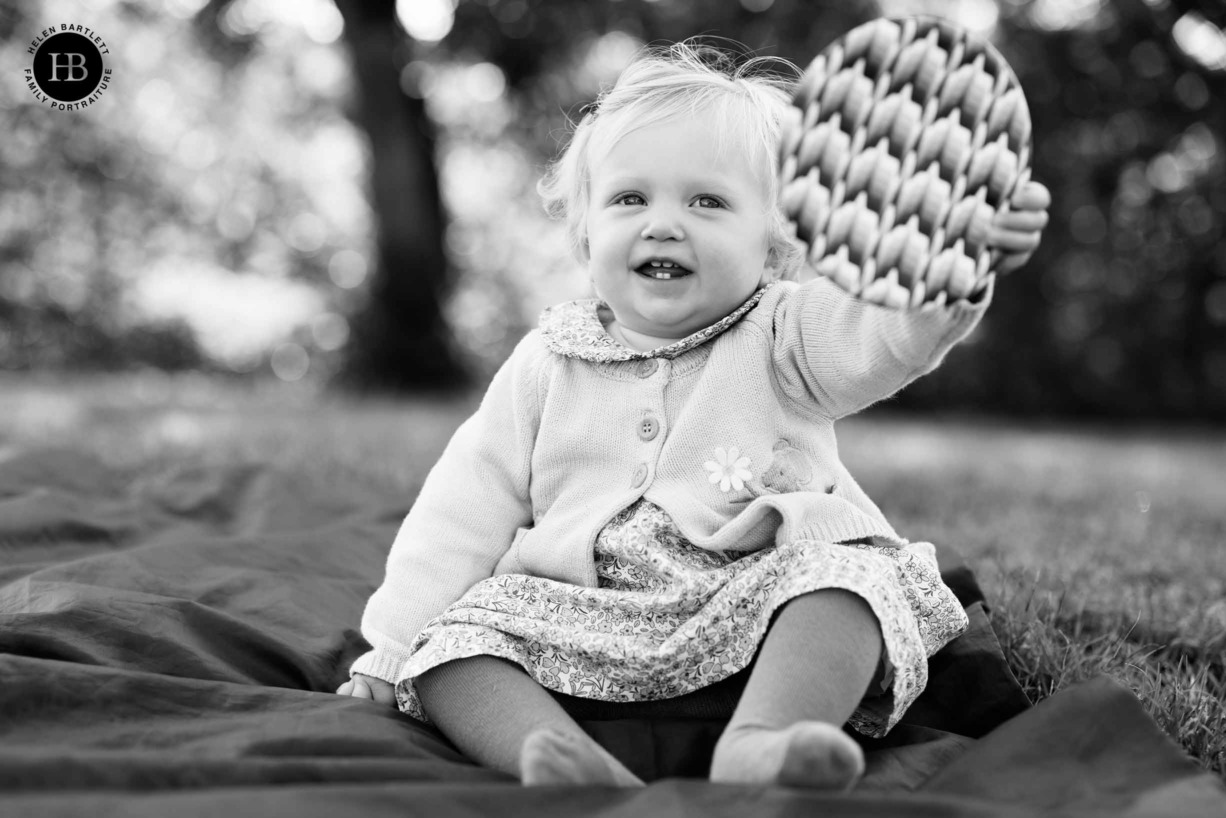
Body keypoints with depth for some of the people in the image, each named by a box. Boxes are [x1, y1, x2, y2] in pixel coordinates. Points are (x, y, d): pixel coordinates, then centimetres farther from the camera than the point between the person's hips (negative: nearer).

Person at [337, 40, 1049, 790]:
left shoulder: (782, 334, 2)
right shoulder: (548, 364, 9)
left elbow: (884, 332, -20)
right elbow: (468, 507, 10)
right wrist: (391, 648, 5)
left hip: (762, 601, -1)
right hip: (583, 623, 2)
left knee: (847, 574, -28)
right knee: (454, 636, -18)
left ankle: (761, 743, -45)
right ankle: (568, 764, -37)